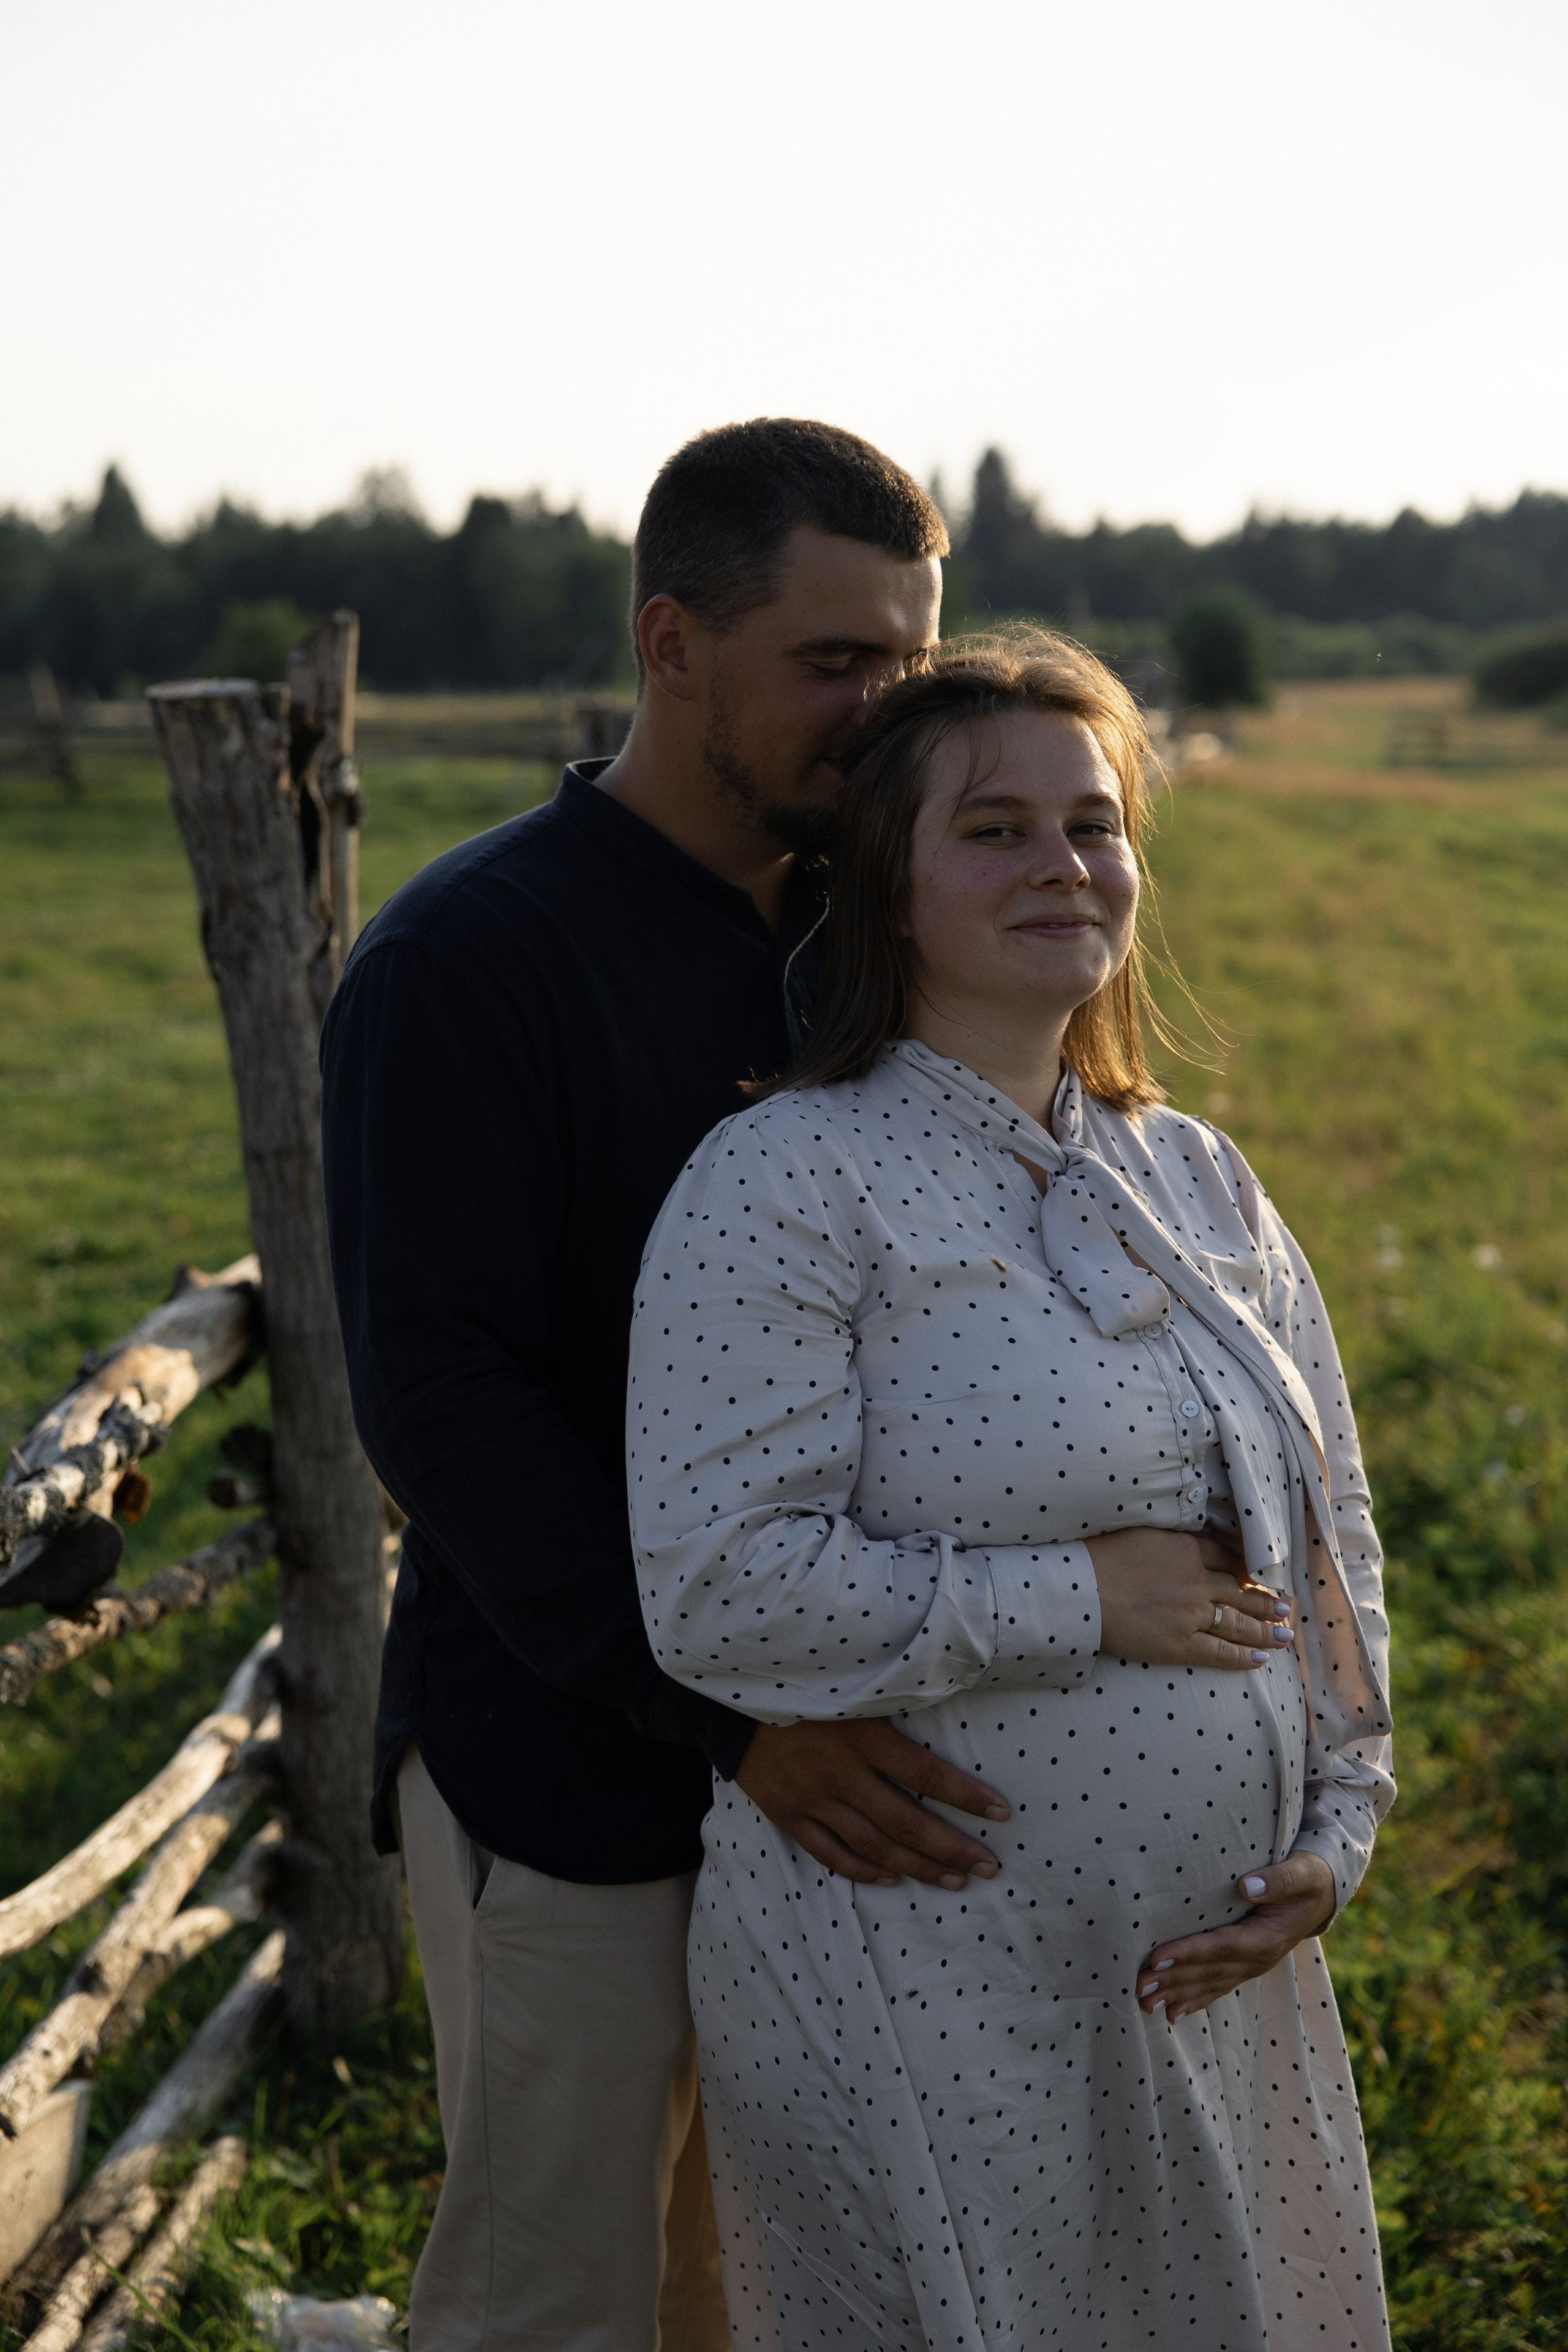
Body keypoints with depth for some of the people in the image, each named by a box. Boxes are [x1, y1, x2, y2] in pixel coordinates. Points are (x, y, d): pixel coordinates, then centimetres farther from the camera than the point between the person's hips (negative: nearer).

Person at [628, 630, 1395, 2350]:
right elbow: (717, 1592, -21)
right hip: (922, 1999, -6)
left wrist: (1335, 1826, 1)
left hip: (1212, 1969, 7)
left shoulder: (1198, 1181, 8)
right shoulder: (785, 1182, -14)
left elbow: (1328, 1532, 13)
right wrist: (1082, 1599, -19)